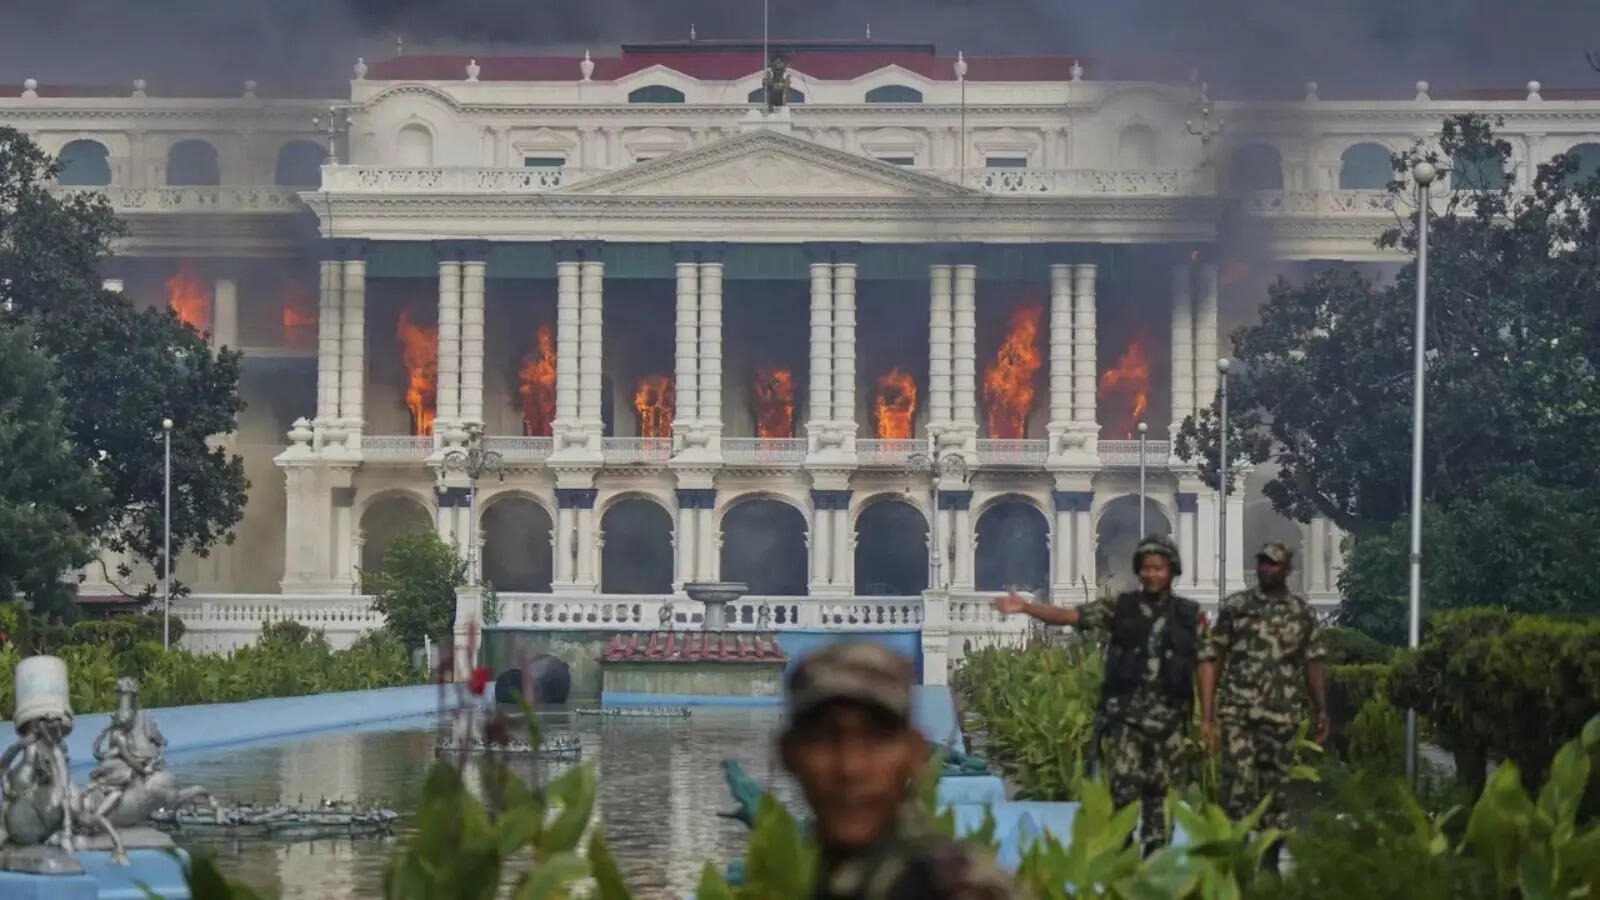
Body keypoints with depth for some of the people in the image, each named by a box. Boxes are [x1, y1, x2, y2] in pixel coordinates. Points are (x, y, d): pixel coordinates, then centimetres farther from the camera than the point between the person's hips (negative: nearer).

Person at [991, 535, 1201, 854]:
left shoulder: (1190, 616, 4)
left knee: (1158, 791, 6)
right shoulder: (1120, 607, 3)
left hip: (1168, 717, 1)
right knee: (1124, 787, -9)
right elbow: (1067, 615, -4)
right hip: (1126, 713, -1)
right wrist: (1025, 607, -17)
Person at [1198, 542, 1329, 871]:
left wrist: (1321, 712, 9)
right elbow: (1211, 660, 2)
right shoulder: (1234, 607, 2)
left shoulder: (1302, 613, 6)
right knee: (1238, 788, -9)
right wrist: (1207, 717, -3)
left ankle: (1270, 863, 16)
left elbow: (1313, 663, 12)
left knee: (1275, 792, 6)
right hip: (1238, 715, -1)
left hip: (1282, 717, 1)